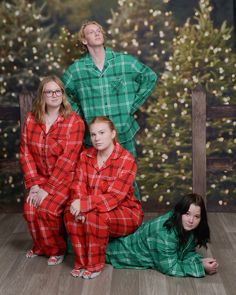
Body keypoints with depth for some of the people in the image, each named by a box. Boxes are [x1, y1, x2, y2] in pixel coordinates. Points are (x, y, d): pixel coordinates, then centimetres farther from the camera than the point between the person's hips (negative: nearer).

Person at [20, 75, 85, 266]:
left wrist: (47, 190, -21)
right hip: (41, 178, 4)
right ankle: (41, 245, 13)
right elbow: (25, 153, -1)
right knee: (30, 209, -16)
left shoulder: (74, 121, -15)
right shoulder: (31, 119, 0)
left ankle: (57, 249, 4)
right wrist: (33, 184, -10)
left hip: (66, 178, -4)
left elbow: (67, 159, -20)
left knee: (47, 209, -23)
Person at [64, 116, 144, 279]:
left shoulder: (126, 160, -18)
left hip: (125, 213, -5)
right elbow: (78, 186, -7)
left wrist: (84, 204, -34)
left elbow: (113, 197, -25)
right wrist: (78, 205, -29)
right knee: (70, 212, -24)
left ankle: (95, 265, -13)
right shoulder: (85, 156, 1)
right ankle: (81, 262, -9)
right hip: (96, 209, 5)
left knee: (94, 215, -33)